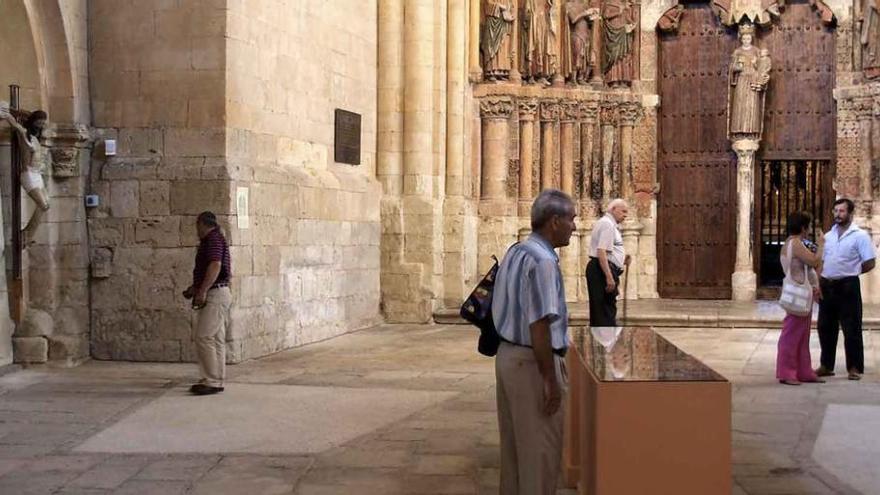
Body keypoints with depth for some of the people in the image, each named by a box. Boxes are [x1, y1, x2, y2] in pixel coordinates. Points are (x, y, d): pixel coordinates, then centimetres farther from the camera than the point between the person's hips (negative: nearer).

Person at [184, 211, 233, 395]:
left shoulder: (214, 239, -12)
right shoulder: (214, 239, 20)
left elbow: (215, 265, -24)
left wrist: (202, 291, -24)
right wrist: (196, 287, 25)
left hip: (216, 295, -10)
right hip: (216, 295, 10)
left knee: (204, 337, -12)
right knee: (216, 339, 11)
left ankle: (213, 382, -11)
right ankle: (215, 380, 15)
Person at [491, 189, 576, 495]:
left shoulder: (514, 253, 10)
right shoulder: (542, 260, -19)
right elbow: (538, 325, -24)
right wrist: (551, 380, -20)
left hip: (507, 354, 9)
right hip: (532, 362, -9)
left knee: (514, 443, 17)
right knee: (540, 449, 2)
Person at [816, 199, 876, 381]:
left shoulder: (860, 236, -6)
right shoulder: (828, 236, 12)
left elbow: (869, 264, -9)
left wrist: (849, 272, 0)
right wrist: (818, 284, 6)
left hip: (847, 286, -6)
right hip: (827, 286, 6)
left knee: (851, 329, 0)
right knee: (826, 327, 10)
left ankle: (854, 368, 9)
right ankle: (826, 365, 20)